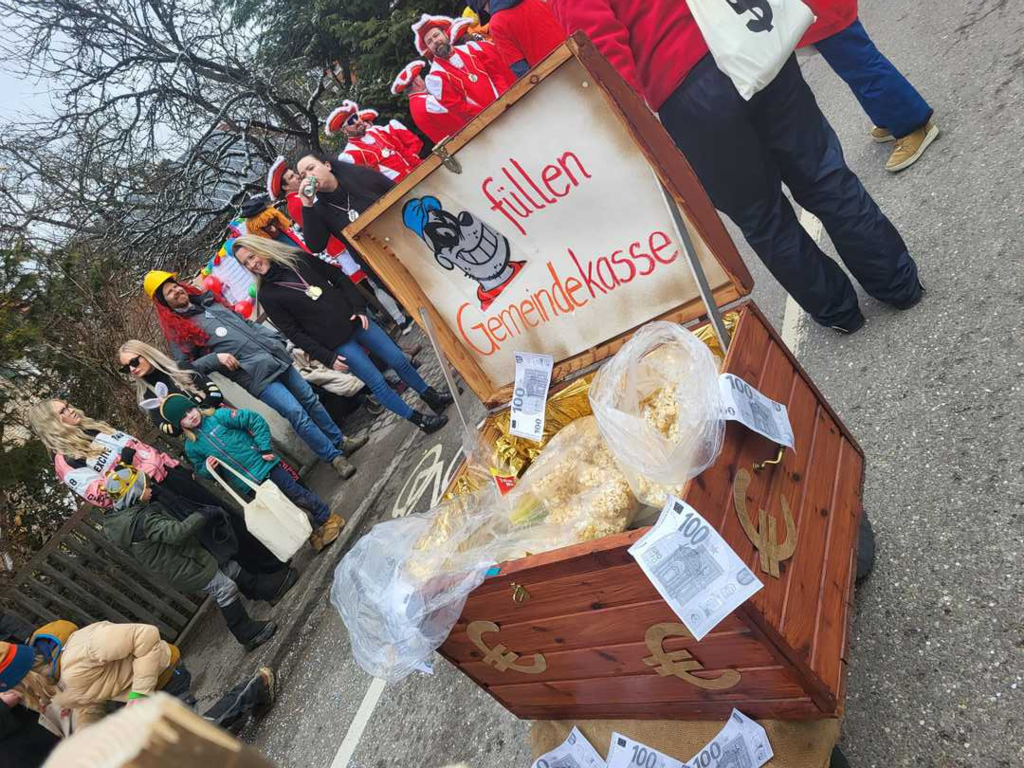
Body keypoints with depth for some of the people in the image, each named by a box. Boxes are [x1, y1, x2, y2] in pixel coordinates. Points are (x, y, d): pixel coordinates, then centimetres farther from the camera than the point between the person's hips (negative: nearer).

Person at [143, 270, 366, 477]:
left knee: (310, 399, 11)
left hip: (275, 356, 7)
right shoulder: (178, 329, 0)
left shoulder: (207, 299, 17)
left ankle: (340, 441, 28)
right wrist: (216, 358, -17)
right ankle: (335, 458, 3)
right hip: (253, 374, -6)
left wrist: (275, 338, 14)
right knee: (297, 414, -12)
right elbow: (186, 367, -4)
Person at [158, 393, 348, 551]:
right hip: (248, 486, 2)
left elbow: (255, 420, -10)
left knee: (297, 493, 2)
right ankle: (315, 532, 18)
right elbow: (202, 472, 14)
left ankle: (329, 518, 18)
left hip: (262, 465, -2)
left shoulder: (218, 416, -8)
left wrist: (265, 448, -13)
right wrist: (207, 468, -10)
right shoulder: (191, 447, 2)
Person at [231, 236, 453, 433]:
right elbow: (294, 332, -7)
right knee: (377, 383, -2)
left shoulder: (297, 258, 2)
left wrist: (359, 308, -3)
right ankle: (419, 419, 15)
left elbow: (338, 279, 7)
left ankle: (430, 395, 32)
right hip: (337, 342, -4)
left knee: (399, 360, 9)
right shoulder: (267, 295, -6)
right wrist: (326, 357, -10)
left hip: (354, 321, 4)